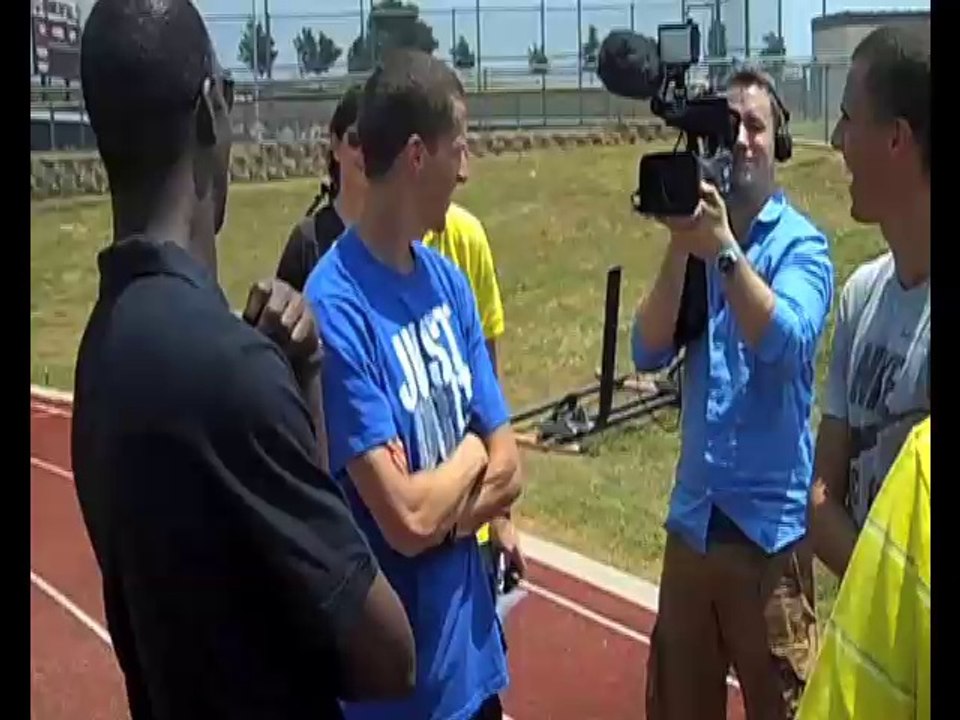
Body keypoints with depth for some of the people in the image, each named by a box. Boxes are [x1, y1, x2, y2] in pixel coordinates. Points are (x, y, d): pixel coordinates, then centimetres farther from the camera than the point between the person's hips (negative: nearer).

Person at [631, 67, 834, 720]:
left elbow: (786, 340, -24)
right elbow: (649, 353, -6)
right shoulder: (700, 235, 6)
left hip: (770, 525, -4)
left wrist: (722, 249, -31)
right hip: (693, 519, 4)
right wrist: (681, 247, -16)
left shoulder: (801, 244, -6)